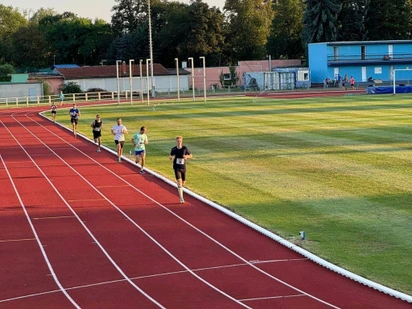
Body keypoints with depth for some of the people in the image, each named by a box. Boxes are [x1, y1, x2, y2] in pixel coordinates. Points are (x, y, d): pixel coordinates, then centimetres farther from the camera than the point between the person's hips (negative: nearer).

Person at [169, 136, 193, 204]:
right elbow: (170, 158, 7)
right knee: (179, 183, -14)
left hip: (183, 167, 2)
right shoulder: (173, 149, -4)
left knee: (183, 183, 14)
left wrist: (187, 156, -18)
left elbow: (191, 156, 4)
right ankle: (181, 198, -12)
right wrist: (171, 157, -17)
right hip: (176, 168, -2)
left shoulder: (185, 148, -5)